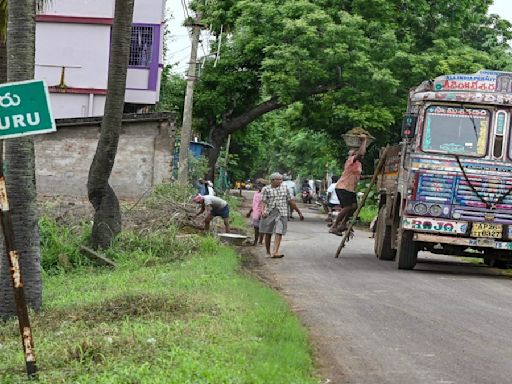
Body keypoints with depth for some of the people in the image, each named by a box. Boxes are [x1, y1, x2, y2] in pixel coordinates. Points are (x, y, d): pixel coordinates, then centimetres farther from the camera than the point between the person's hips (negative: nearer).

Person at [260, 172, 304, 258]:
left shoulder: (284, 187, 11)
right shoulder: (266, 189, 2)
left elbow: (291, 201, 16)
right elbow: (264, 202, -8)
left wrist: (299, 212, 17)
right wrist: (263, 211, -28)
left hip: (281, 213, 1)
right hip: (269, 213, -1)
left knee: (278, 233, -14)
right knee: (268, 233, 7)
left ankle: (275, 252, -24)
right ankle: (268, 252, 23)